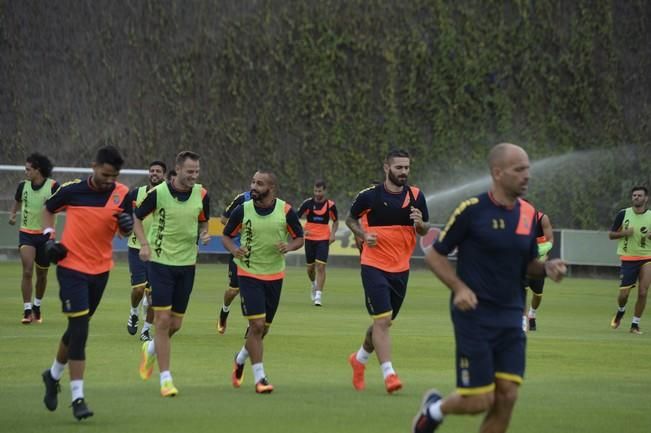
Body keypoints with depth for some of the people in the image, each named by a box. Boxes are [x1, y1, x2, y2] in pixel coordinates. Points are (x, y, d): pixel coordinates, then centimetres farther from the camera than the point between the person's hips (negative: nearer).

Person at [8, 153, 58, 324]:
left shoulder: (53, 186, -12)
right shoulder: (23, 185, 0)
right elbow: (17, 202, 19)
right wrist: (12, 214, 4)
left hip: (45, 234, -1)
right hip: (26, 233, 1)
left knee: (42, 274, 12)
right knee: (27, 271, -14)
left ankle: (37, 307, 33)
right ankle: (27, 311, -11)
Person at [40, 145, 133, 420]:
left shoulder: (122, 194, -4)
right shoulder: (73, 190, -9)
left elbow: (125, 232, -2)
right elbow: (49, 209, 9)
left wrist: (126, 225, -25)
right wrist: (49, 237, -4)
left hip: (100, 270, 4)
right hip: (72, 266, -4)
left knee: (78, 328, 16)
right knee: (79, 328, -11)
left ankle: (54, 375, 41)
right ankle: (77, 397, -9)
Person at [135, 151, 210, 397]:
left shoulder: (201, 195, -1)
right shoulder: (158, 193, -11)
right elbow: (137, 218, 2)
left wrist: (204, 234, -7)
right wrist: (144, 244, -12)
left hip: (187, 264, 4)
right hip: (160, 261, -4)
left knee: (175, 324, 8)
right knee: (163, 320, -10)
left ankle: (151, 349, 41)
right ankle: (166, 379, -4)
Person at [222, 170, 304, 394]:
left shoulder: (286, 211, -7)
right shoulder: (242, 210, -7)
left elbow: (299, 238, 5)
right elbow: (226, 236, 5)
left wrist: (289, 246, -18)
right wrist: (233, 249, -17)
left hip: (275, 275, 2)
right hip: (249, 274, -2)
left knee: (263, 327, 12)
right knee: (256, 325, -14)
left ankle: (241, 359, 40)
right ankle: (259, 377, -6)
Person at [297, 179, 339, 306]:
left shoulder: (330, 205, -2)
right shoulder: (308, 203, -3)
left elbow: (336, 221, 12)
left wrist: (333, 234, -5)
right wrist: (302, 230, -15)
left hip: (324, 239, -2)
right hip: (310, 238, 2)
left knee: (321, 267, -13)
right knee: (310, 267, 10)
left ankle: (318, 296, -13)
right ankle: (314, 284, 43)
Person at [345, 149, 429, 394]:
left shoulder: (416, 196, 2)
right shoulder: (370, 195, -7)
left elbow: (425, 230, 9)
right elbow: (351, 219, 8)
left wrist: (420, 224, -15)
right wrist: (364, 235, -11)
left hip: (401, 268, 4)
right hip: (374, 266, -4)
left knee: (383, 321, 16)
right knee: (382, 320, -15)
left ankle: (359, 359, 40)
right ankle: (388, 374, -17)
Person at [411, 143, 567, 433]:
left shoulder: (528, 214, 7)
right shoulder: (472, 210, -10)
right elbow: (434, 256, -3)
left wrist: (547, 267, -4)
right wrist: (459, 288, -17)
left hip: (510, 319, 6)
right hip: (475, 317, -5)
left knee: (506, 398, -2)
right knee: (479, 401, -6)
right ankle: (435, 408, 27)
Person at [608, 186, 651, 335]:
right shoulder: (623, 214, -2)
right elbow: (611, 234, 4)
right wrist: (624, 233, -15)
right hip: (628, 259, 0)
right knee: (624, 293, -1)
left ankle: (635, 324, 4)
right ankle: (620, 311, 33)